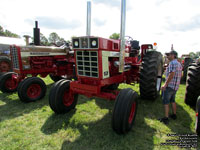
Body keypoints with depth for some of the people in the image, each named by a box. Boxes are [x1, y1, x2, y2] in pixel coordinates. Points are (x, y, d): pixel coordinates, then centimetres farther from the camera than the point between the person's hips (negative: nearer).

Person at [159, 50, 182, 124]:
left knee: (166, 102, -2)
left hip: (169, 86, -9)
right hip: (175, 86, 9)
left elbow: (171, 74, -25)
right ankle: (174, 115, 33)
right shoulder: (179, 64, 14)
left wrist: (165, 84, -24)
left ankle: (166, 118, 2)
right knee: (172, 100, 22)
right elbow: (180, 75, 21)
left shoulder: (172, 63, -16)